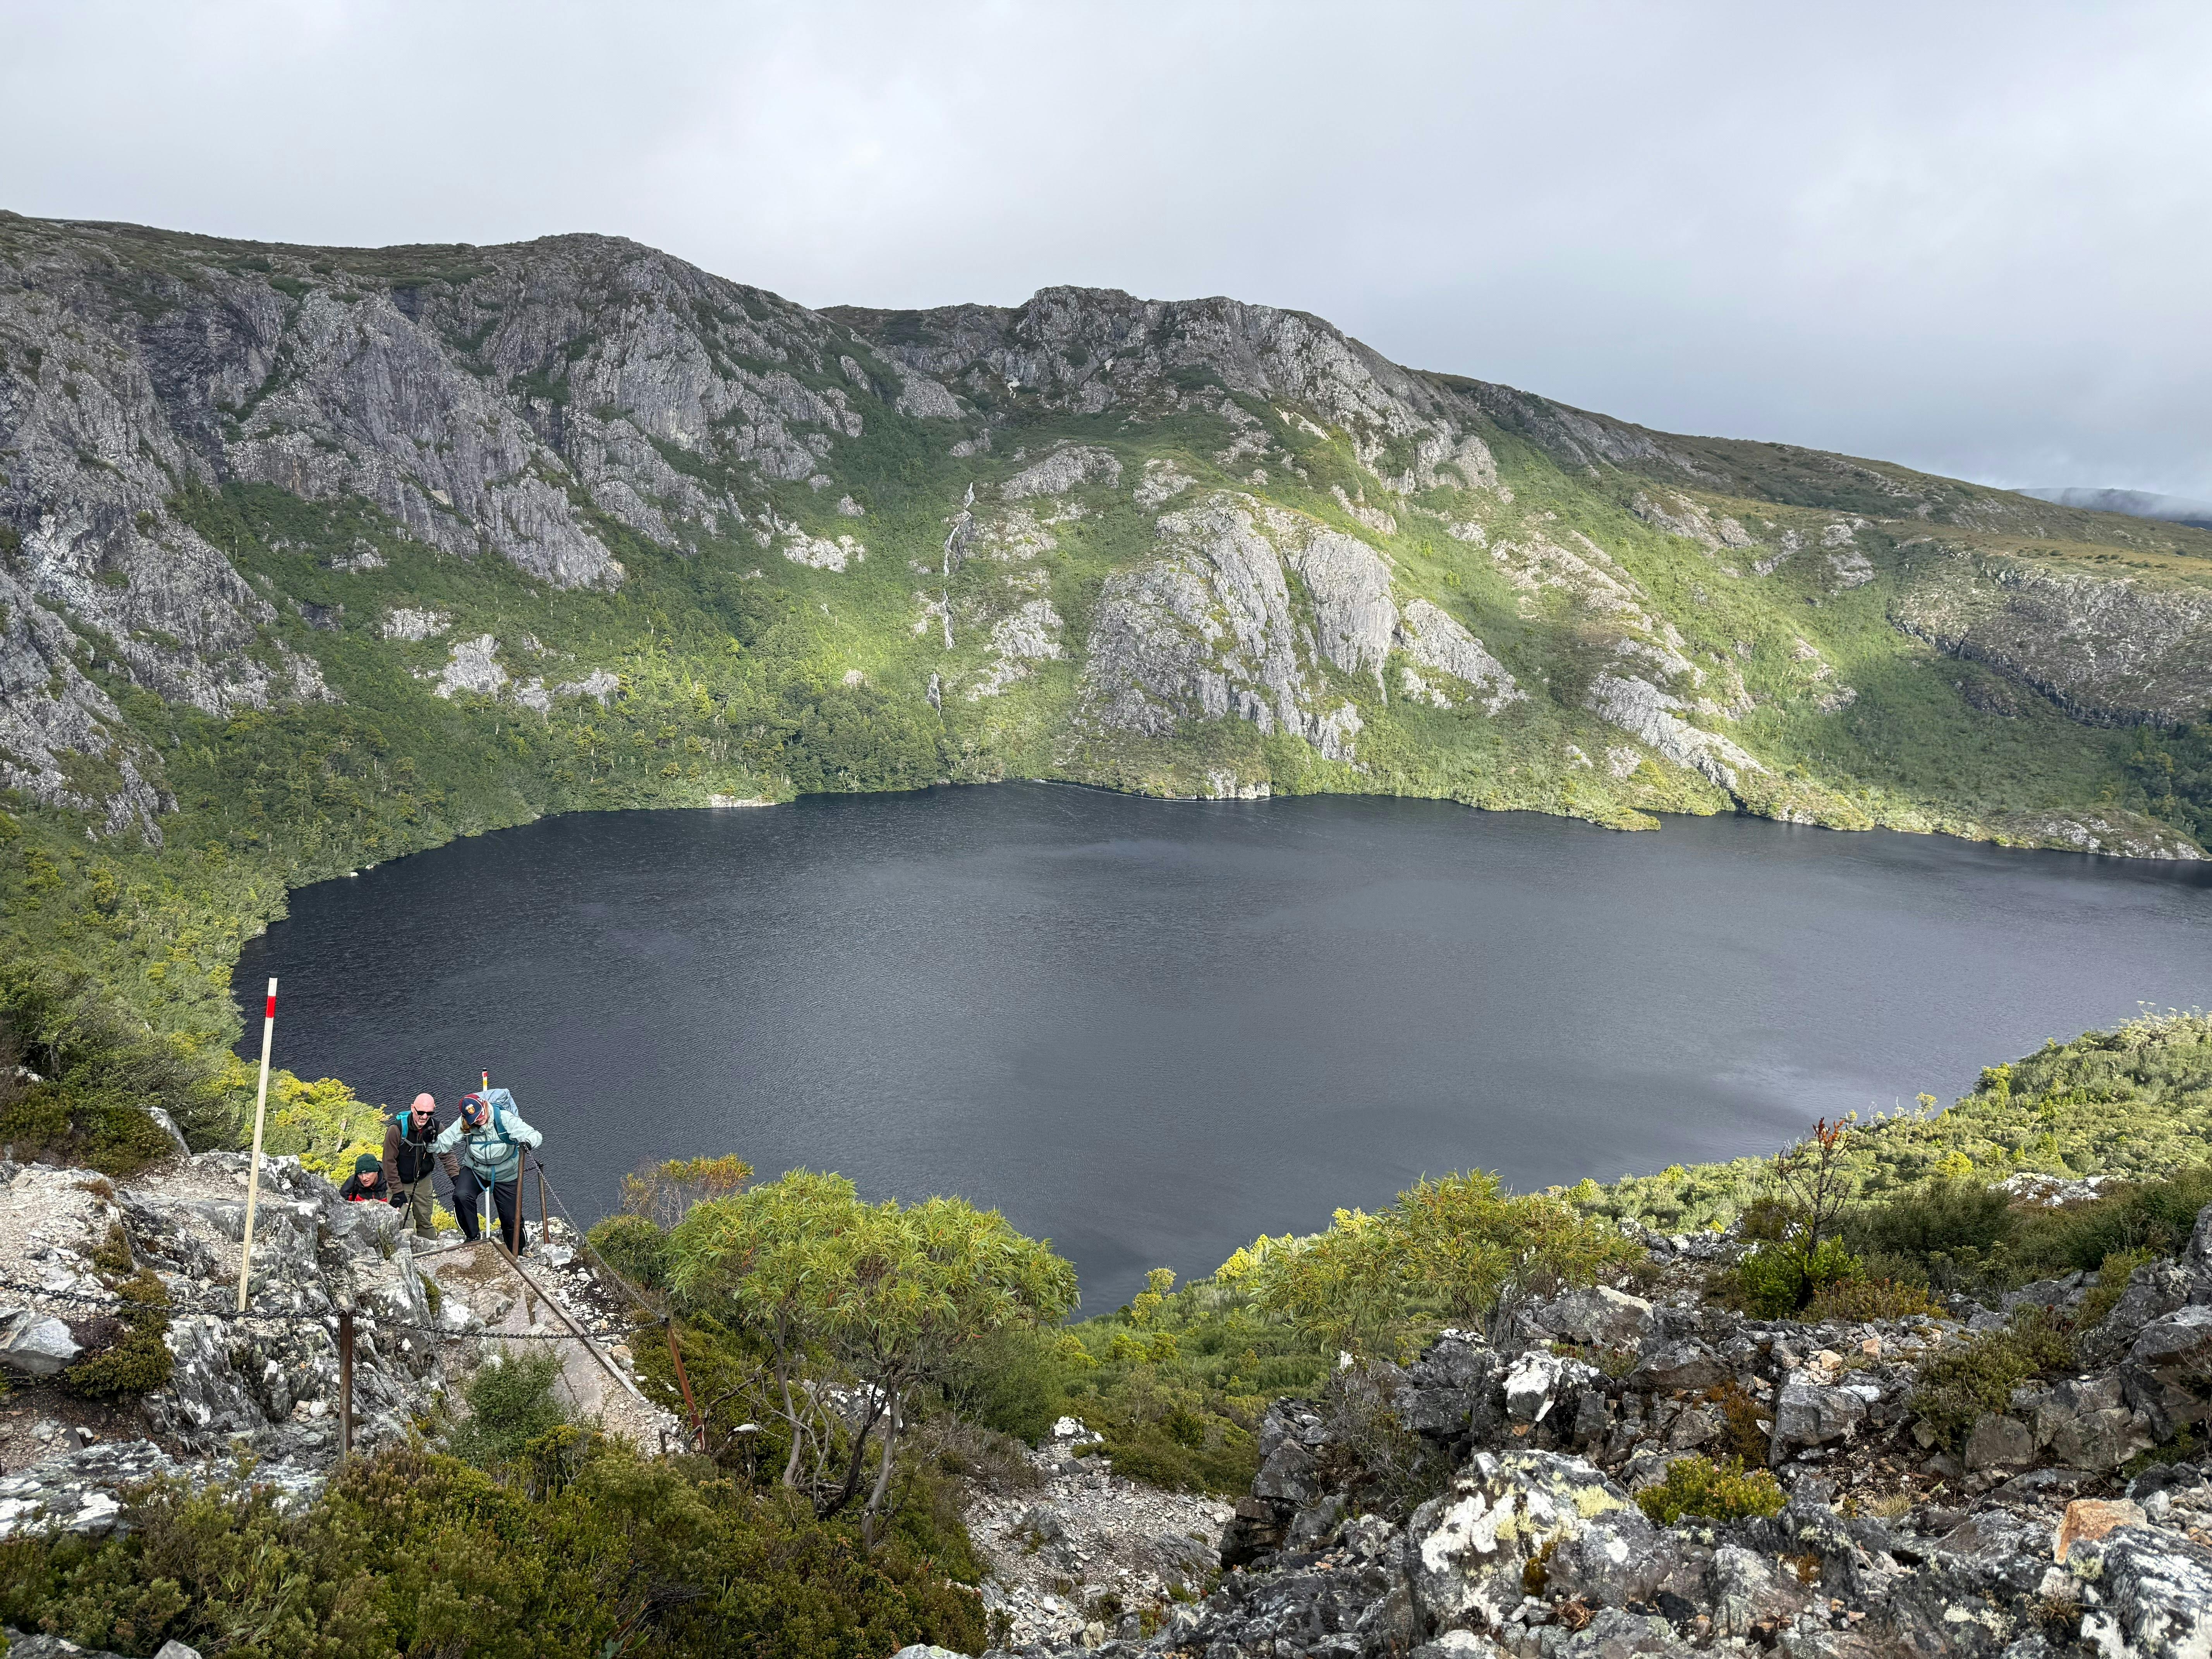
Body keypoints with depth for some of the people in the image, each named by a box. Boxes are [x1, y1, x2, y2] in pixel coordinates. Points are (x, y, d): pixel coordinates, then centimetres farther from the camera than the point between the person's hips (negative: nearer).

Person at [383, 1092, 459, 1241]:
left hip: (423, 1181, 4)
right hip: (399, 1182, -4)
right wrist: (398, 1191, -18)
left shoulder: (436, 1127, -12)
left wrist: (456, 1177, -19)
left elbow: (447, 1154, -5)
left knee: (426, 1222, 11)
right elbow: (390, 1162, -18)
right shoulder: (397, 1129, -24)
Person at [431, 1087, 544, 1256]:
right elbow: (443, 1143, -17)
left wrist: (527, 1142, -55)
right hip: (475, 1170, 2)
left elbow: (536, 1135, -32)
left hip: (506, 1175, -1)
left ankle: (517, 1254, 29)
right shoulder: (463, 1124, -18)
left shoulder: (505, 1118, -26)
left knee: (512, 1220, 3)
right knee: (461, 1196, -28)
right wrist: (432, 1141, -39)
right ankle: (472, 1238, -7)